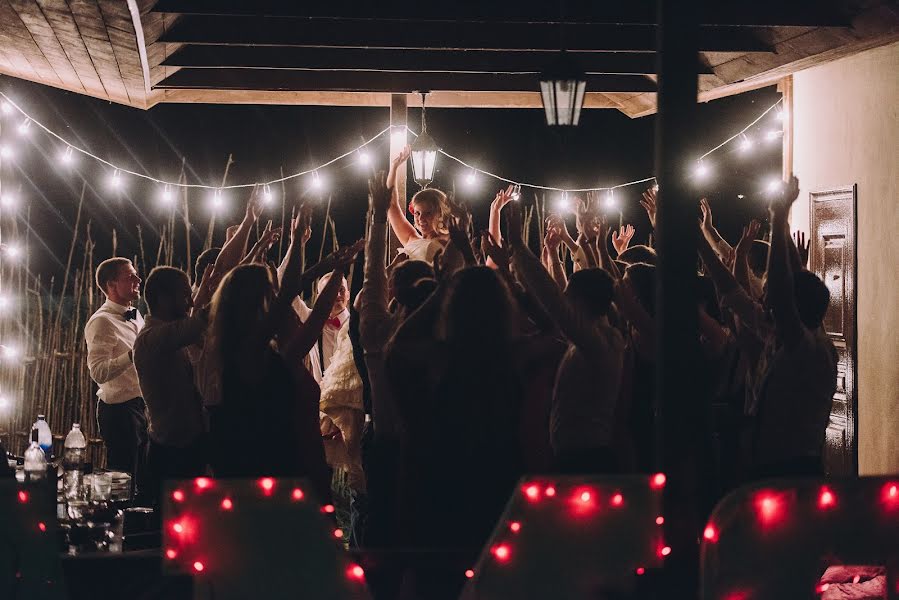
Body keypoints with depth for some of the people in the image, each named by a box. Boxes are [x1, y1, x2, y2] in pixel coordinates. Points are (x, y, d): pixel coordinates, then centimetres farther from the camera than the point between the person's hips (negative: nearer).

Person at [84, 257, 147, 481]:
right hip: (120, 410, -9)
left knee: (141, 478, 14)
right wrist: (133, 354, -34)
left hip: (140, 406, 9)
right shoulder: (102, 322, -15)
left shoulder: (136, 316, 14)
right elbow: (98, 372, -27)